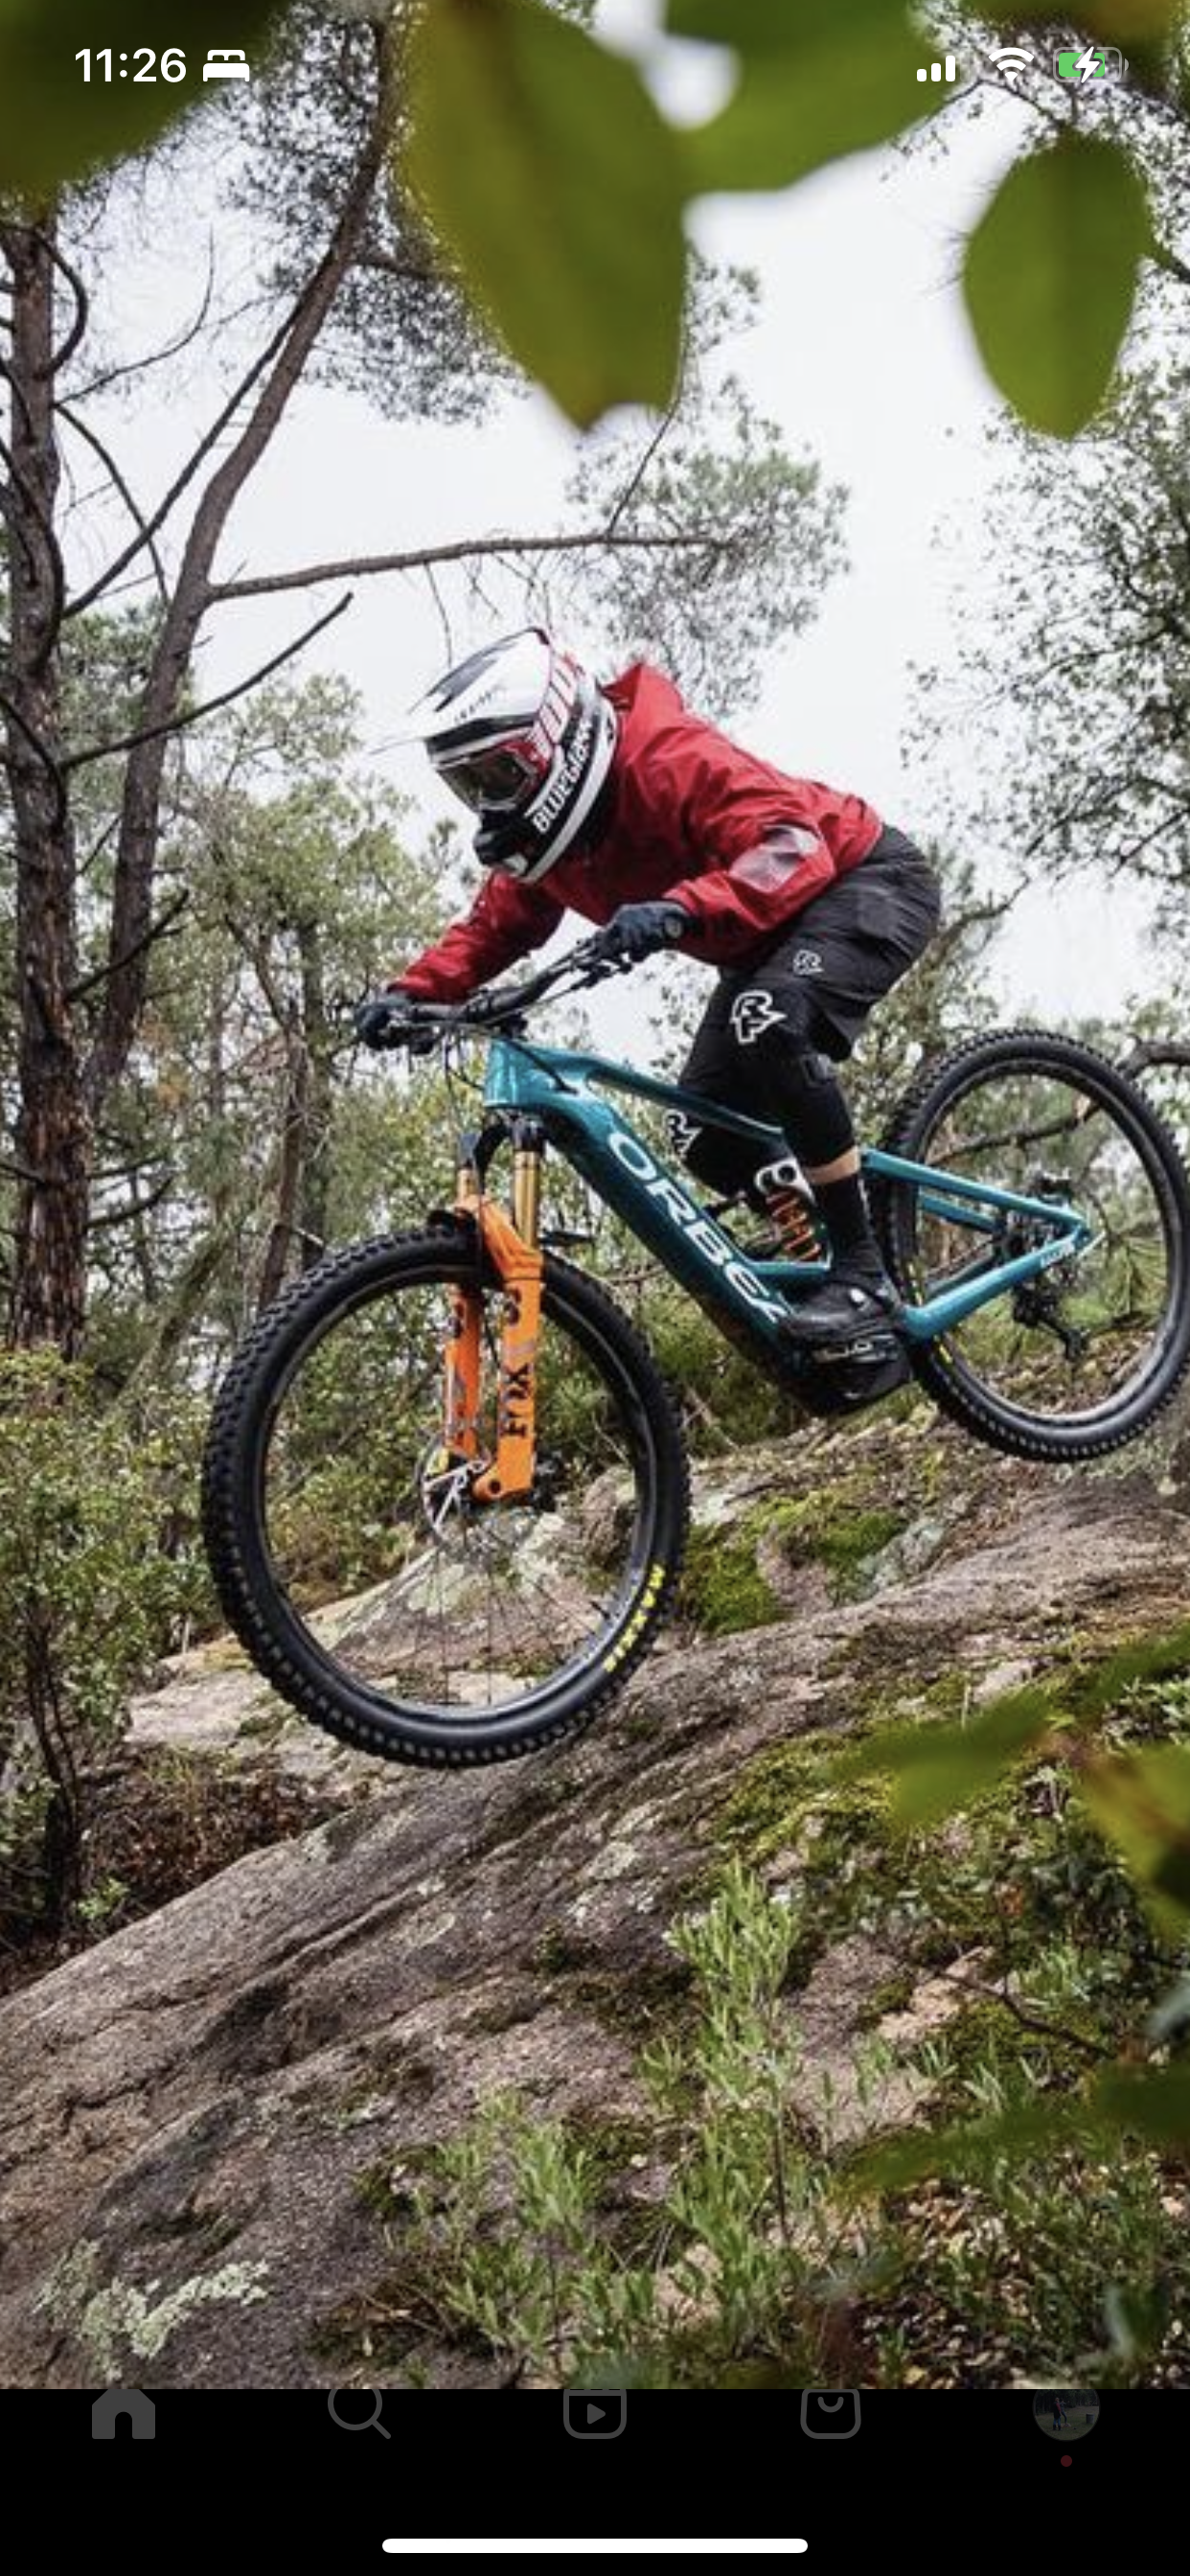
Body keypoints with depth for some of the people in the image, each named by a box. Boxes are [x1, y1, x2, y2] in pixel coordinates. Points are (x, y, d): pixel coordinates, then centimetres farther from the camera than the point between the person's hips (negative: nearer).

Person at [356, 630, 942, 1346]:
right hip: (766, 942, 9)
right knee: (710, 1142, -3)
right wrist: (412, 993, -15)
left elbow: (793, 846, -42)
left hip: (869, 881, -9)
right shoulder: (544, 831, -5)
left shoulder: (666, 757, -31)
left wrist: (678, 910, -57)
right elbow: (492, 929, 4)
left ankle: (867, 1276, -29)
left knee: (771, 1020, -36)